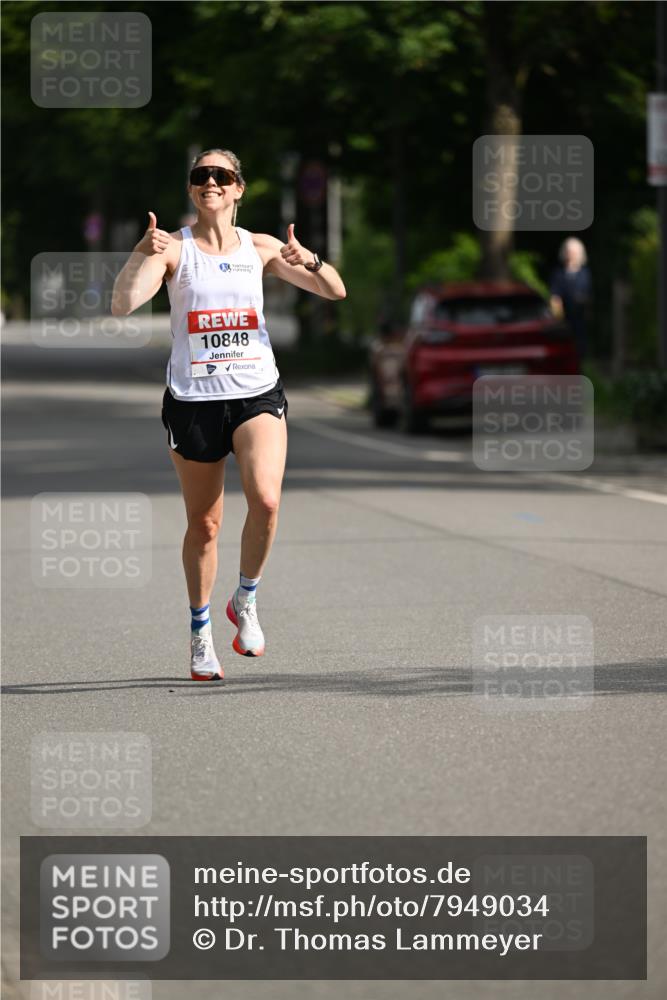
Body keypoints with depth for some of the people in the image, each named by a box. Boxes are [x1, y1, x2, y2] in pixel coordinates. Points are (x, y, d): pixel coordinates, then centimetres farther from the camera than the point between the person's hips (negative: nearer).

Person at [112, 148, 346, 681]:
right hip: (192, 400, -1)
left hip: (257, 395, 1)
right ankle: (200, 631, 25)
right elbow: (122, 305, -14)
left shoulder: (259, 248, 6)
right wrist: (144, 257, -29)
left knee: (266, 500, -22)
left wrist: (308, 260, -15)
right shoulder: (173, 248, -1)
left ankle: (246, 599, 3)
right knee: (203, 523, 6)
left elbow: (335, 291, 5)